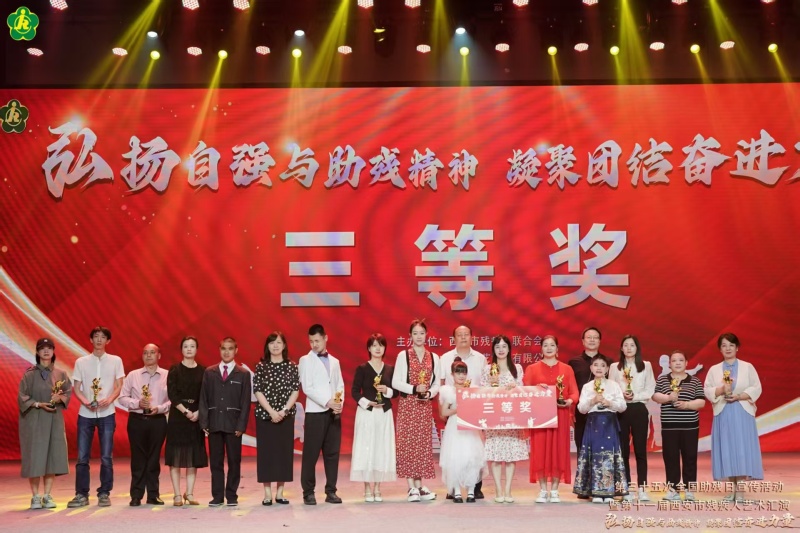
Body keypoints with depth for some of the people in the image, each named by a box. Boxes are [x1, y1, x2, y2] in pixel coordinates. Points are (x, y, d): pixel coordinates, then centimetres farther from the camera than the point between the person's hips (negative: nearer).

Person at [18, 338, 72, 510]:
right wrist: (39, 404, -17)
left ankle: (47, 496, 9)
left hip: (54, 420, 3)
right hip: (34, 420, -2)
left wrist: (60, 398, -15)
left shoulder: (60, 374, 7)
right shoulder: (29, 374, -1)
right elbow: (22, 396, -4)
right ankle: (35, 497, 5)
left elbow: (68, 392, 6)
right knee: (35, 457, -3)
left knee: (52, 456, 0)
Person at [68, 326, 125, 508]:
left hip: (107, 414, -1)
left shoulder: (115, 361, 6)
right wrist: (85, 401, -13)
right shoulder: (81, 362, 8)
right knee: (82, 457, 1)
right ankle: (81, 495, 10)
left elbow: (119, 387, 4)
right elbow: (76, 388, 5)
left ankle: (104, 494, 8)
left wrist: (109, 399, -15)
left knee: (106, 457, 0)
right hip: (85, 414, 1)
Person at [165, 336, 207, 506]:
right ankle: (177, 495, 3)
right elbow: (172, 395, -6)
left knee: (194, 456, 4)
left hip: (196, 417, 2)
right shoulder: (175, 370, 1)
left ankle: (189, 493, 11)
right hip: (177, 416, -2)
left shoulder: (203, 371, 5)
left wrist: (198, 413, -11)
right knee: (176, 456, -2)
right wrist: (185, 412, -14)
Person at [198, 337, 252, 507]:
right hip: (214, 424, 1)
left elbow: (245, 402, 1)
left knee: (234, 461, 3)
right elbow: (204, 399, 7)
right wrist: (204, 422, -2)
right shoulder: (209, 372, 9)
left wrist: (241, 425, -7)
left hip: (233, 424, -1)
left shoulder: (243, 374, 4)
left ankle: (232, 496, 12)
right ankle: (217, 496, 11)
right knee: (216, 461, 5)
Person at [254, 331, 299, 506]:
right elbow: (258, 391, -4)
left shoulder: (292, 367, 4)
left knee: (285, 450, 2)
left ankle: (280, 492, 11)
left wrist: (284, 410, -12)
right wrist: (271, 411, -13)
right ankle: (267, 493, 7)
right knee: (266, 451, 0)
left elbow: (295, 391, 0)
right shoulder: (261, 367, 1)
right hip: (264, 415, -1)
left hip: (286, 415, 1)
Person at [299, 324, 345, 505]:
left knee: (332, 453, 4)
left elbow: (340, 385, 12)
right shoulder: (305, 360, 3)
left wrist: (340, 404, -6)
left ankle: (331, 491, 10)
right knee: (311, 454, -3)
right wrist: (327, 402, -14)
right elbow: (307, 387, -6)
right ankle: (308, 492, 5)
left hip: (334, 413, 4)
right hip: (315, 412, -4)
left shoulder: (334, 361, 16)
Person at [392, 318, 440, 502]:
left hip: (425, 406, 3)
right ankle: (412, 488, 1)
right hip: (407, 405, -3)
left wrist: (429, 393, -11)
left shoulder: (433, 357, 9)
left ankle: (420, 486, 11)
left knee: (424, 444, 3)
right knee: (407, 443, -4)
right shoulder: (403, 355, 1)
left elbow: (436, 384, 9)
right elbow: (395, 382, -3)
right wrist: (414, 389, -15)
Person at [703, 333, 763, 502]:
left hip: (742, 414, -2)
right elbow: (707, 390, 3)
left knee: (742, 449, -7)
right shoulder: (714, 370, 10)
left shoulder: (747, 367, 6)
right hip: (723, 414, 2)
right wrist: (721, 390, -15)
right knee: (726, 450, 0)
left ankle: (740, 490, -5)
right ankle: (734, 488, 8)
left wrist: (738, 396, -14)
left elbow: (756, 389, -1)